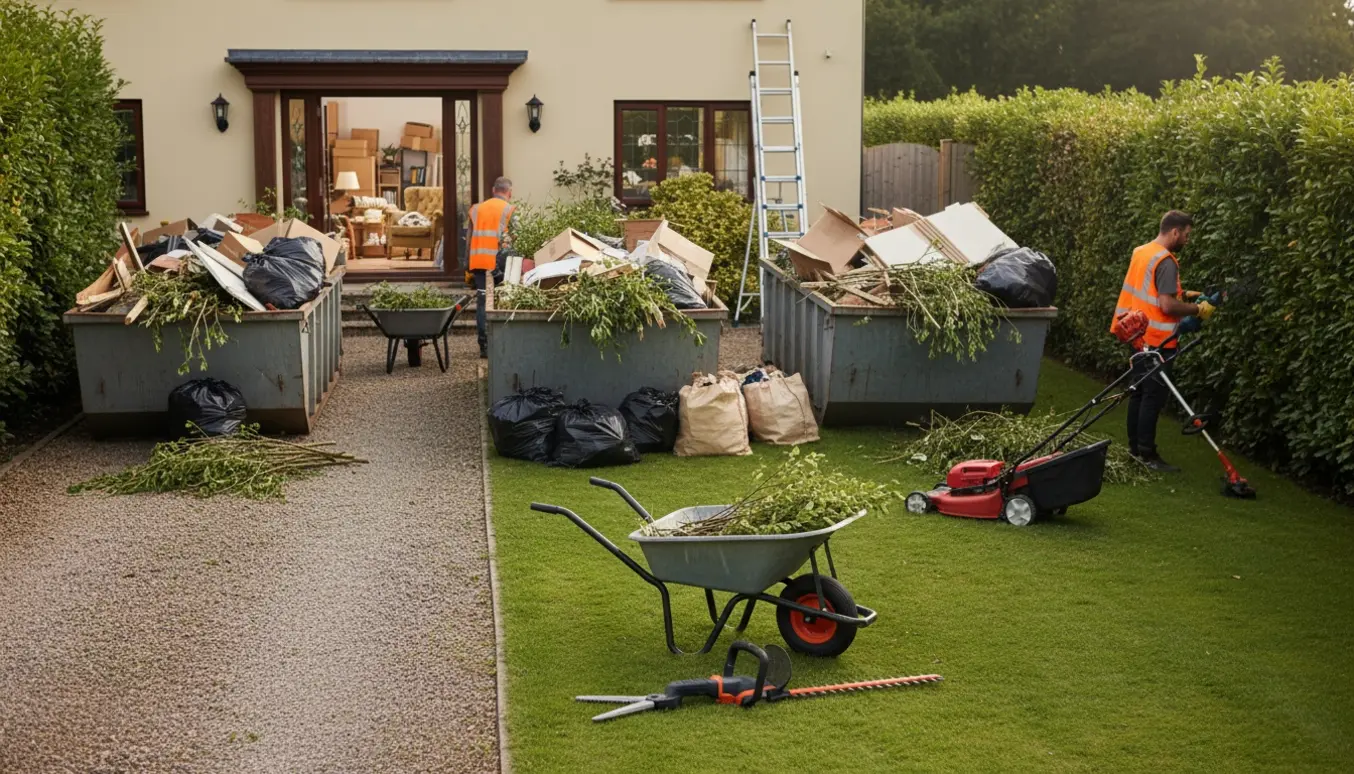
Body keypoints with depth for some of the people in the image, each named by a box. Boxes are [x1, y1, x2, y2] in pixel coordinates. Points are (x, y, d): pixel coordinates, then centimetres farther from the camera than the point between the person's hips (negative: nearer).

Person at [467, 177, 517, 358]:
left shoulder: (476, 209, 15)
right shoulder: (510, 210, 1)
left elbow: (469, 238, 15)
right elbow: (514, 240, -5)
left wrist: (469, 269, 17)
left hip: (477, 262, 4)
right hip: (499, 262, -4)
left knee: (482, 302, 5)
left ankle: (484, 345, 4)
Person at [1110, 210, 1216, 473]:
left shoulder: (1142, 252, 10)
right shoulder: (1166, 262, -19)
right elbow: (1167, 306, -25)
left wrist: (1184, 294, 16)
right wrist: (1197, 309, -12)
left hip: (1140, 335, 9)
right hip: (1156, 341, -9)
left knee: (1139, 392, 15)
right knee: (1154, 396, -3)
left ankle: (1135, 446, 23)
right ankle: (1147, 454, 0)